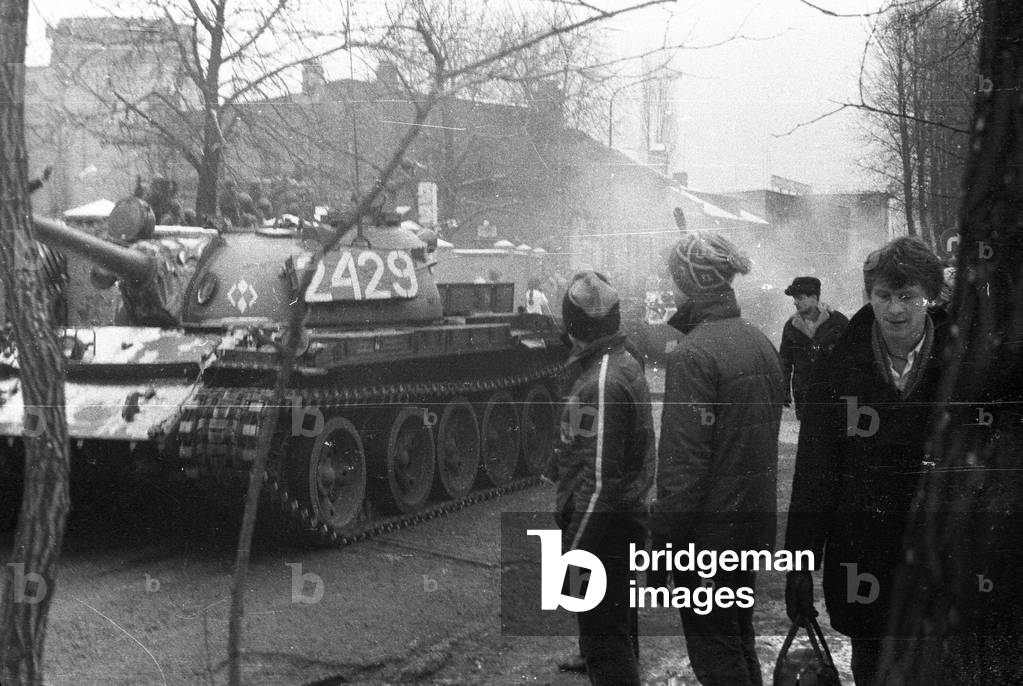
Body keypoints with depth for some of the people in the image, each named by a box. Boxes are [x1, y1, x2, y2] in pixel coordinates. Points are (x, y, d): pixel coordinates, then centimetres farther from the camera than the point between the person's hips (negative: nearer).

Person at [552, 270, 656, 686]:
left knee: (602, 636, -4)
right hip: (629, 516, 10)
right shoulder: (628, 365, 9)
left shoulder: (599, 383, -22)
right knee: (618, 625, 24)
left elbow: (598, 478, -23)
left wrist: (571, 549, -19)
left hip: (602, 525, -10)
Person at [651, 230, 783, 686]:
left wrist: (664, 535, -15)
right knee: (740, 635, 21)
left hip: (709, 527, -8)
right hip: (755, 520, 8)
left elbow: (684, 459, -21)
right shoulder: (760, 343, 7)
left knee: (712, 645, 3)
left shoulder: (692, 355, -19)